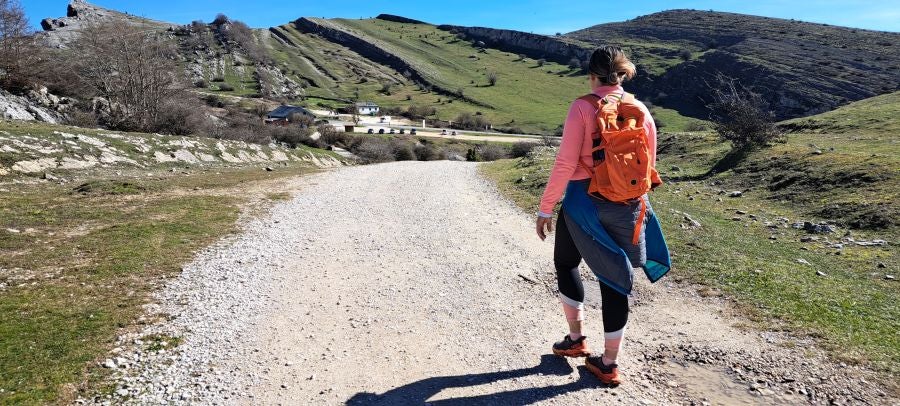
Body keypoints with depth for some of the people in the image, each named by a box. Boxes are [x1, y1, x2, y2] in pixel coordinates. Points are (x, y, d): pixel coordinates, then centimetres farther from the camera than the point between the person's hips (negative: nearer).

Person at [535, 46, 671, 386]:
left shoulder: (582, 107, -9)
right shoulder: (641, 111, 5)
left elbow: (565, 164, -14)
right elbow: (648, 165, 10)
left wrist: (546, 208, -7)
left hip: (585, 201, -4)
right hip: (629, 206, 4)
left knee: (566, 263, 20)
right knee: (616, 279, 10)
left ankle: (576, 338, 25)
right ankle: (609, 363, 19)